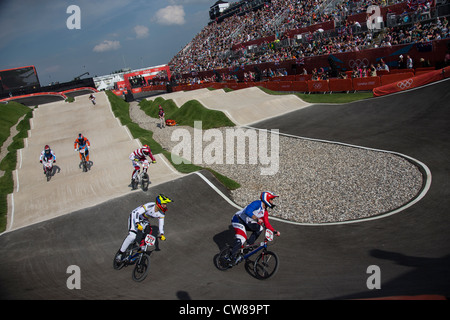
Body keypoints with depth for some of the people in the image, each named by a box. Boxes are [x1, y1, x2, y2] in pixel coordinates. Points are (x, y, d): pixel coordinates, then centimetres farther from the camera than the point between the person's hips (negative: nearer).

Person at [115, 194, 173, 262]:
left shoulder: (162, 214, -16)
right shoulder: (150, 206, -36)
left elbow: (161, 224, -6)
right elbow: (136, 213, -39)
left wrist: (161, 234, -22)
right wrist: (137, 224, -53)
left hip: (144, 220, 7)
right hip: (135, 216, -6)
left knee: (149, 232, -15)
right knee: (132, 236, -22)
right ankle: (120, 253, -6)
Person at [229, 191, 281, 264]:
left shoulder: (265, 212, 7)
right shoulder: (257, 203, -21)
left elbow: (267, 224, 8)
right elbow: (247, 211, -34)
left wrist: (275, 231, -4)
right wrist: (257, 219, -40)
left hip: (246, 223, 9)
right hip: (238, 220, -9)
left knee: (259, 228, -6)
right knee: (242, 239, -23)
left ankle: (249, 245, 3)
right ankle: (232, 256, -8)